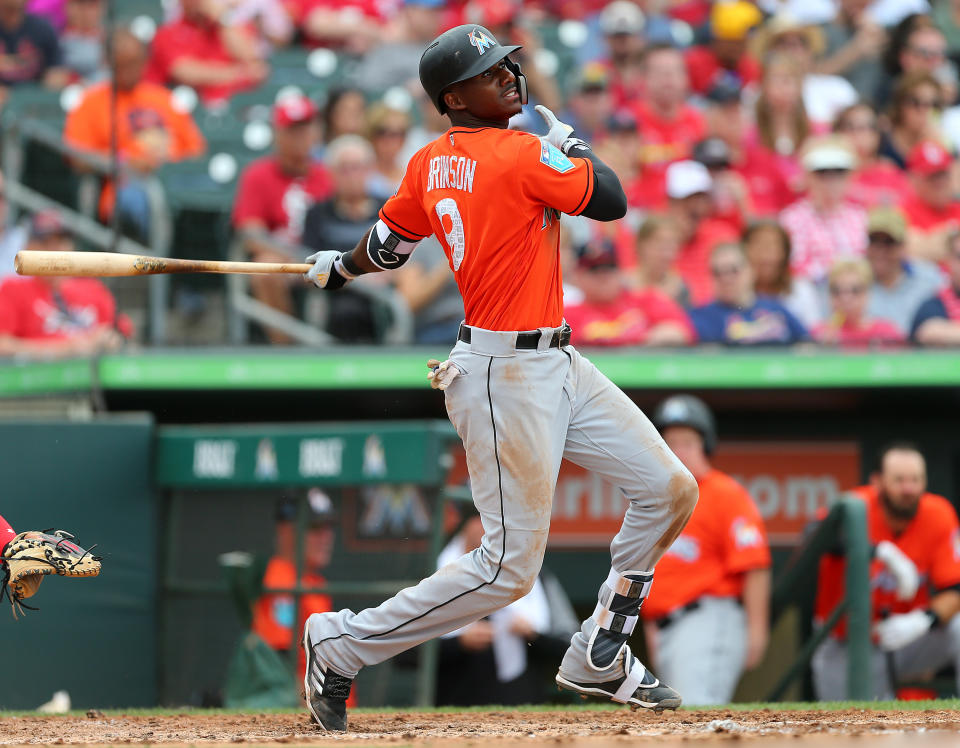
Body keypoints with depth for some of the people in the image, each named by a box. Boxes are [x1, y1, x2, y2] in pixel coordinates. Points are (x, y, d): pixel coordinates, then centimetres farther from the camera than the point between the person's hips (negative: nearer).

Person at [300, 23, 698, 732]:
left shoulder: (429, 164, 7)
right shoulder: (524, 155, -19)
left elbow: (386, 243, 19)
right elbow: (612, 199, -10)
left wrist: (340, 268, 41)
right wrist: (568, 139, 7)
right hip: (507, 374, -10)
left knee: (670, 489, 10)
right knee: (509, 567, -6)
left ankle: (599, 658, 20)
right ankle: (342, 642, 4)